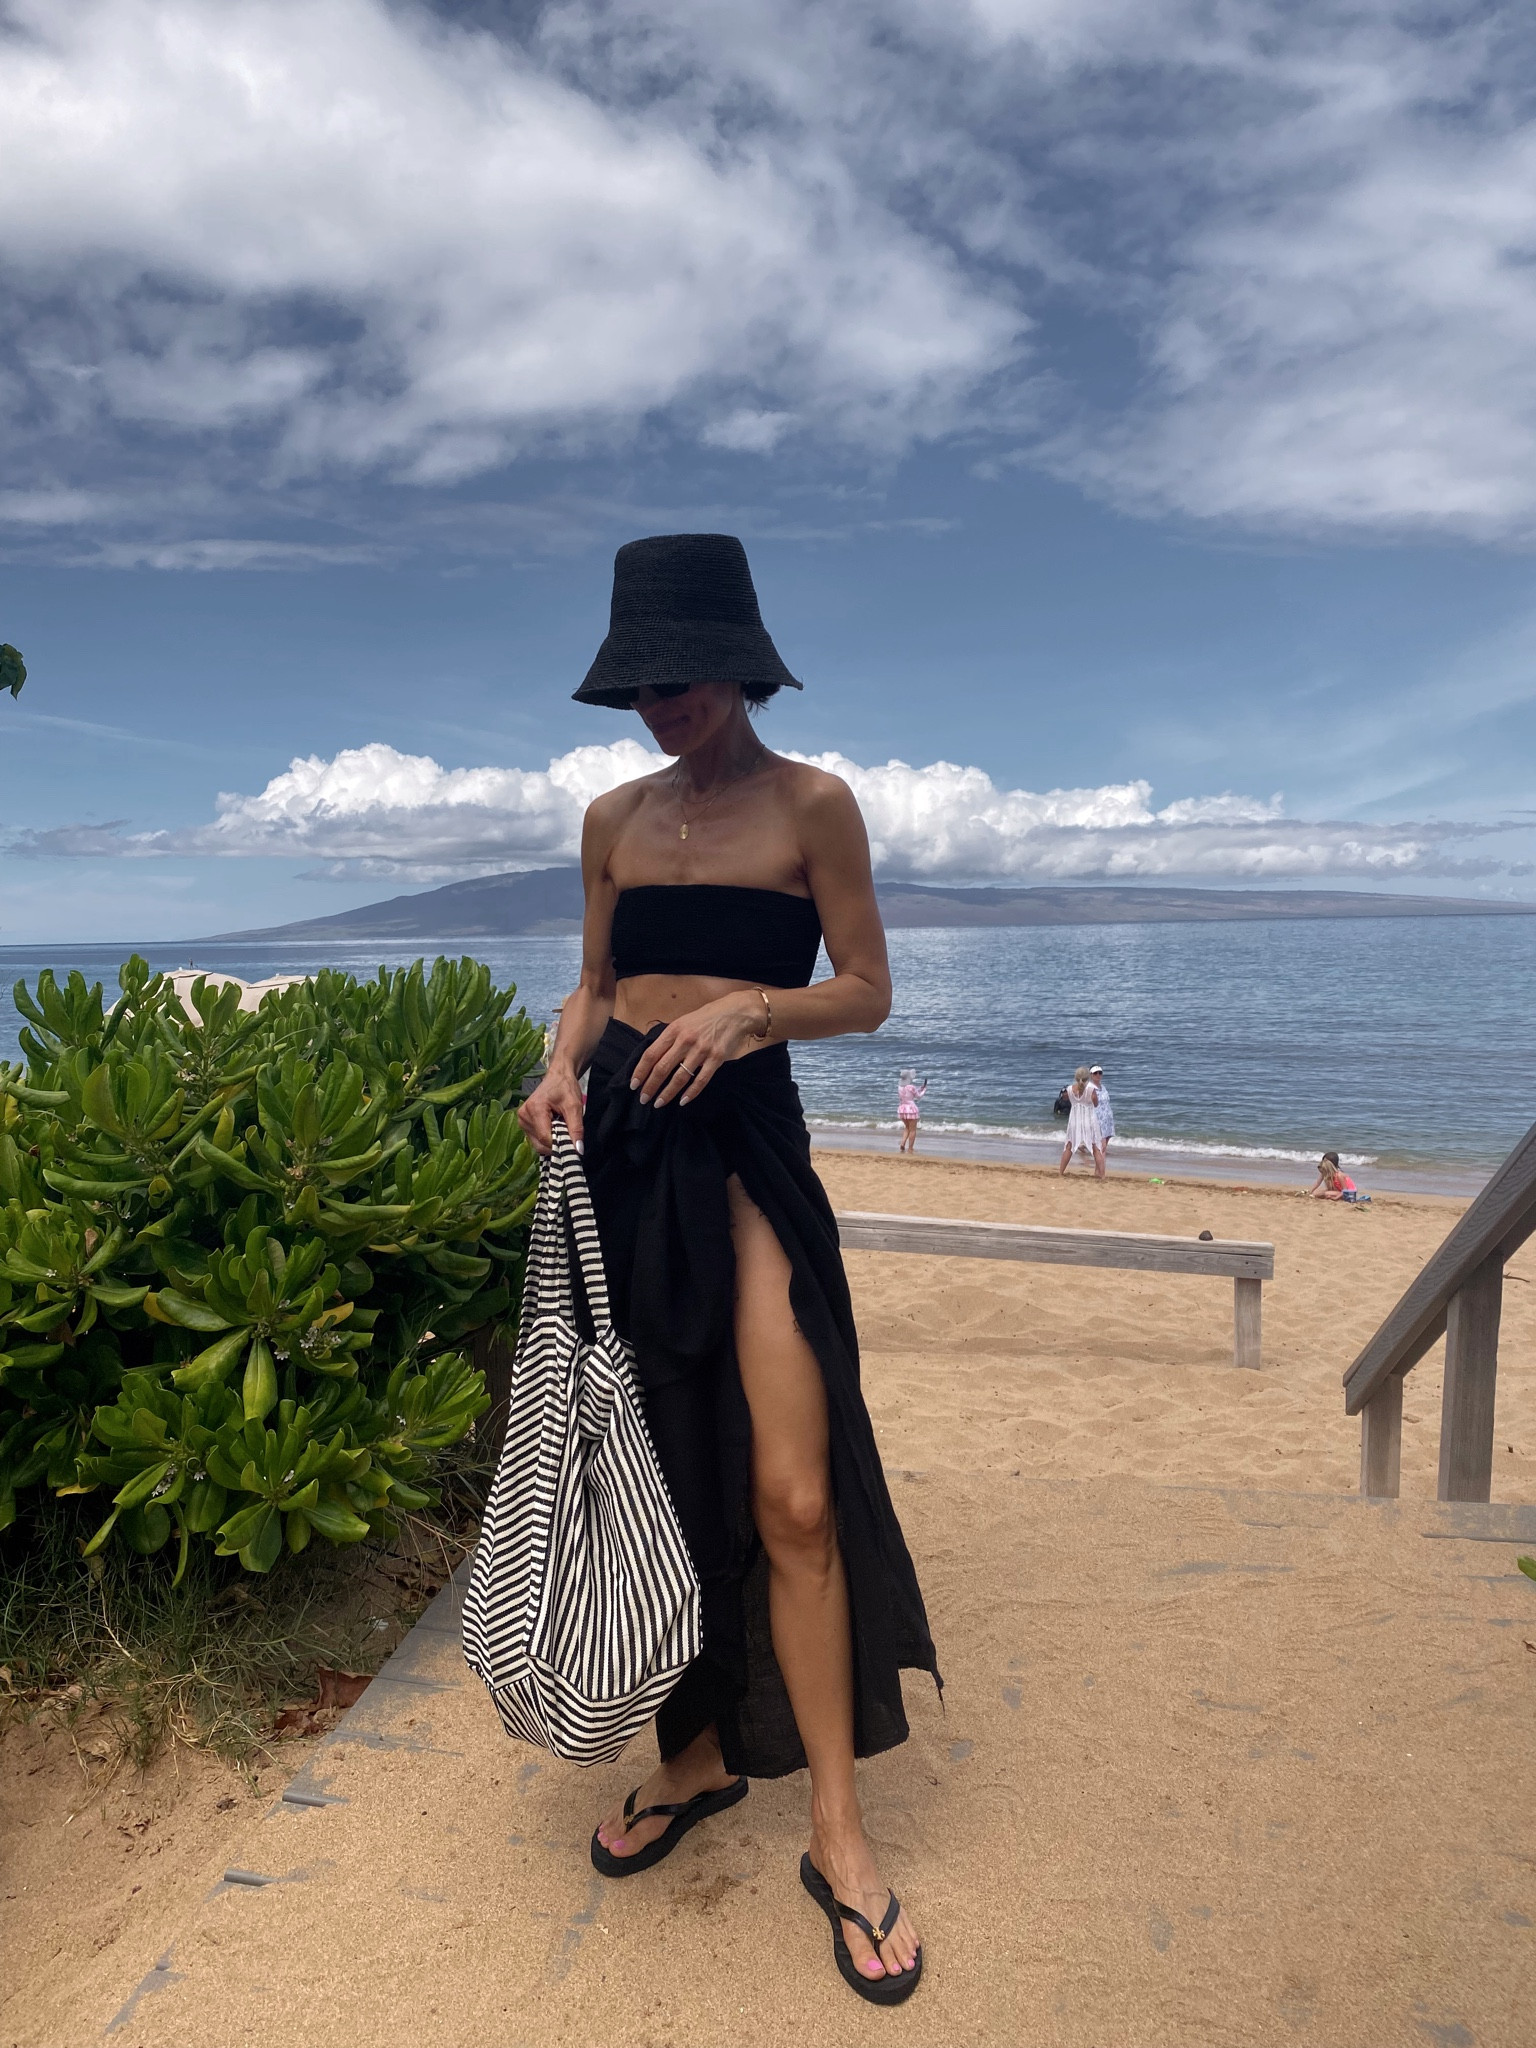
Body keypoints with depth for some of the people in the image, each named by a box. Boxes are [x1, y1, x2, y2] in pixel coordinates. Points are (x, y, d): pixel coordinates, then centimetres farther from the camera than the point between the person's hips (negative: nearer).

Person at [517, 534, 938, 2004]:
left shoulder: (810, 803, 0)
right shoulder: (615, 817, 13)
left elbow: (864, 994, -1)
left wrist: (746, 1006, -18)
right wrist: (563, 1065, -3)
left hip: (743, 1139, -4)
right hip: (620, 1140, 5)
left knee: (792, 1496, -7)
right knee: (656, 1474, 12)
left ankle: (837, 1836, 11)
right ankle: (697, 1754, 32)